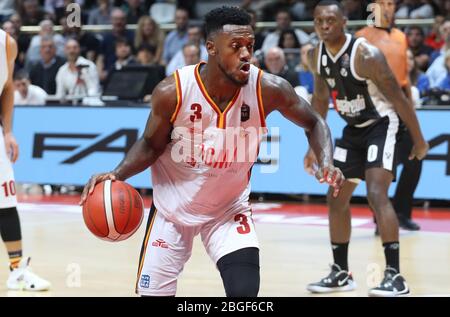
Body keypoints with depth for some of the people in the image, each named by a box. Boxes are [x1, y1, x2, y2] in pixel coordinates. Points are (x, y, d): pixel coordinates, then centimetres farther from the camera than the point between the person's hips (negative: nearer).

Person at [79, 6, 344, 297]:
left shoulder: (268, 89, -22)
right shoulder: (172, 92, -24)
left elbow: (314, 123, -4)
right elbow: (151, 145, -7)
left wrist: (326, 162, -23)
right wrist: (118, 174, -25)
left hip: (229, 209, 0)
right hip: (173, 208, 0)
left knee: (245, 292, -17)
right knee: (154, 292, 6)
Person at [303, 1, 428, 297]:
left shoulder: (366, 55, -26)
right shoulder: (317, 56, -4)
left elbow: (398, 99, -19)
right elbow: (321, 99, 12)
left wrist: (419, 140, -13)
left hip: (381, 125, -8)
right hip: (353, 129, 8)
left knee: (376, 194, -23)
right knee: (336, 199, 9)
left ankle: (395, 276, -21)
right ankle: (341, 273, 22)